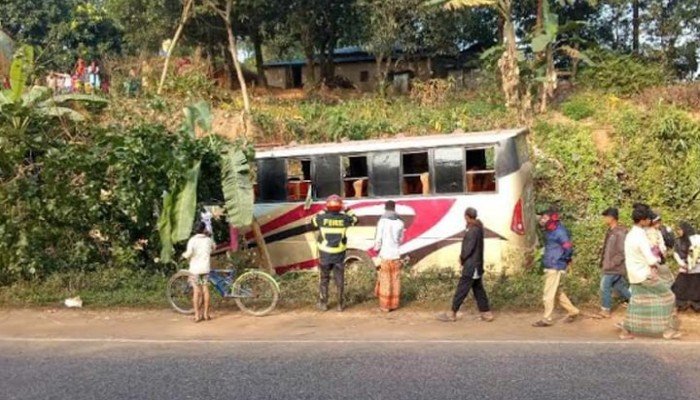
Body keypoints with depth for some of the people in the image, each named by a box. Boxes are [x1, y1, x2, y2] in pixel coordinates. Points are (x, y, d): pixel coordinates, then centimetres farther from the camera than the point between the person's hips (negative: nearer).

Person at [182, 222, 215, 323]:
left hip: (195, 268, -2)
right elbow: (213, 248, 22)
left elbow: (189, 252, -19)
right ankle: (206, 313, 13)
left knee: (196, 291, 1)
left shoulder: (192, 240, -7)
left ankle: (197, 315, 1)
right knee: (205, 290, 9)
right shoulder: (209, 240, 2)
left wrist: (184, 255, 2)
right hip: (206, 267, 2)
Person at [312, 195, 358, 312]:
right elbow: (354, 219, 13)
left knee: (324, 279, 14)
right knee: (339, 279, 12)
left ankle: (323, 304, 18)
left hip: (325, 254, 0)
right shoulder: (344, 218, -9)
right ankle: (340, 304, 17)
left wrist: (324, 211, 13)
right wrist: (346, 210, 14)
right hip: (339, 255, 0)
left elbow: (314, 221, 12)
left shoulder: (322, 217, -12)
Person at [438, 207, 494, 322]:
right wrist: (463, 256, 5)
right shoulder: (478, 228, 10)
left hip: (471, 266, -10)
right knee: (478, 290, 14)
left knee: (461, 289, -3)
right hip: (477, 265, 10)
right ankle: (486, 313, 16)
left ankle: (453, 314, 3)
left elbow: (469, 248, -20)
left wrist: (462, 258, -4)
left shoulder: (472, 231, -20)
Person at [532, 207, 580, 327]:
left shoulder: (559, 231, -17)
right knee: (557, 292, 18)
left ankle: (546, 319, 5)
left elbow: (568, 248, -22)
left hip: (556, 268, -10)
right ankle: (573, 311, 30)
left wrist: (563, 260, -11)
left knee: (549, 294, -3)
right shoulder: (550, 231, 12)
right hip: (549, 267, 10)